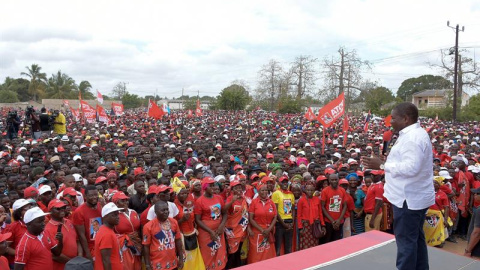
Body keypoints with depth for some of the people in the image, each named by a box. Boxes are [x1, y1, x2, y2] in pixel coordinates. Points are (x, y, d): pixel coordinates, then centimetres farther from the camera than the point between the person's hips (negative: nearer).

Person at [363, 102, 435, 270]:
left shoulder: (412, 137, -21)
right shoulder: (414, 134, 12)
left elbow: (411, 167, -30)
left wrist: (382, 165, -24)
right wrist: (387, 163, 11)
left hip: (409, 198, -11)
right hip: (415, 196, 11)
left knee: (406, 240, 0)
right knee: (416, 238, 20)